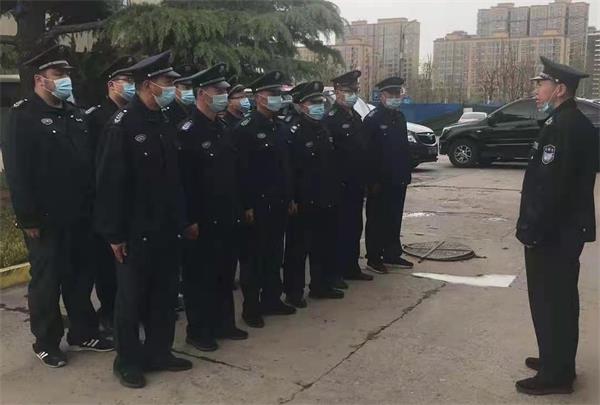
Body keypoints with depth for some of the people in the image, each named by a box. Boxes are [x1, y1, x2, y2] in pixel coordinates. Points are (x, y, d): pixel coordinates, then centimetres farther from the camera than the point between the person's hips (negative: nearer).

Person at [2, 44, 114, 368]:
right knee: (47, 279, 7)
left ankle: (83, 333, 31)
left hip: (80, 215, 7)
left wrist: (92, 205, 8)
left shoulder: (75, 114, 13)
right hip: (46, 218, -6)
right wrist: (27, 218, -18)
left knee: (82, 275, 15)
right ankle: (46, 342, 22)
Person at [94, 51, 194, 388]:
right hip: (137, 231, -7)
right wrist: (114, 233, -16)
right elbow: (110, 184, -15)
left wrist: (185, 220, 14)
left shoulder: (165, 125, 9)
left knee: (165, 294, 14)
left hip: (168, 229, 7)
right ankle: (128, 361, 23)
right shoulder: (122, 125, -13)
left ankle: (159, 352, 30)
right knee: (132, 297, 7)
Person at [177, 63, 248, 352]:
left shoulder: (221, 129, 12)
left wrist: (237, 210, 12)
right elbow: (185, 181, -18)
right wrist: (191, 220, -19)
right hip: (202, 221, -8)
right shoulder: (188, 131, -14)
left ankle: (224, 323, 30)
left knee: (224, 273, 16)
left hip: (226, 219, 8)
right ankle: (198, 331, 18)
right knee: (200, 275, 5)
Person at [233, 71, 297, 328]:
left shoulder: (278, 128, 12)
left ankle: (271, 300, 27)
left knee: (274, 254, 14)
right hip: (257, 205, -7)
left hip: (279, 204, 7)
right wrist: (246, 206, -17)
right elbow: (242, 171, -15)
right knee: (253, 256, 3)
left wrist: (290, 198, 13)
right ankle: (251, 308, 13)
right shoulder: (245, 129, -11)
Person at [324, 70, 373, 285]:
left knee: (354, 227, 14)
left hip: (357, 185, 8)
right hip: (341, 185, -8)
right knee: (339, 228, -1)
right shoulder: (331, 119, -13)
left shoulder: (356, 117, 14)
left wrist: (364, 180, 15)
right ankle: (335, 273, 9)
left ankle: (351, 267, 25)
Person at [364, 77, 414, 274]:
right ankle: (373, 258, 12)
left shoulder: (399, 117, 13)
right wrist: (373, 181, -17)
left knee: (394, 219, 14)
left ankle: (392, 254, 25)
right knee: (377, 220, 3)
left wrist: (407, 174, 13)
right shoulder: (373, 119, -11)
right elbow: (368, 152, -15)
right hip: (380, 181, -7)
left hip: (398, 179, 7)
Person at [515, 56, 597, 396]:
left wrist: (532, 228, -20)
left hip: (552, 232, -10)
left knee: (549, 301, 0)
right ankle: (560, 362, 32)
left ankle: (555, 374, 11)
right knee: (561, 299, 18)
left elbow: (551, 186, -26)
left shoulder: (562, 127, -20)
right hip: (567, 228, 10)